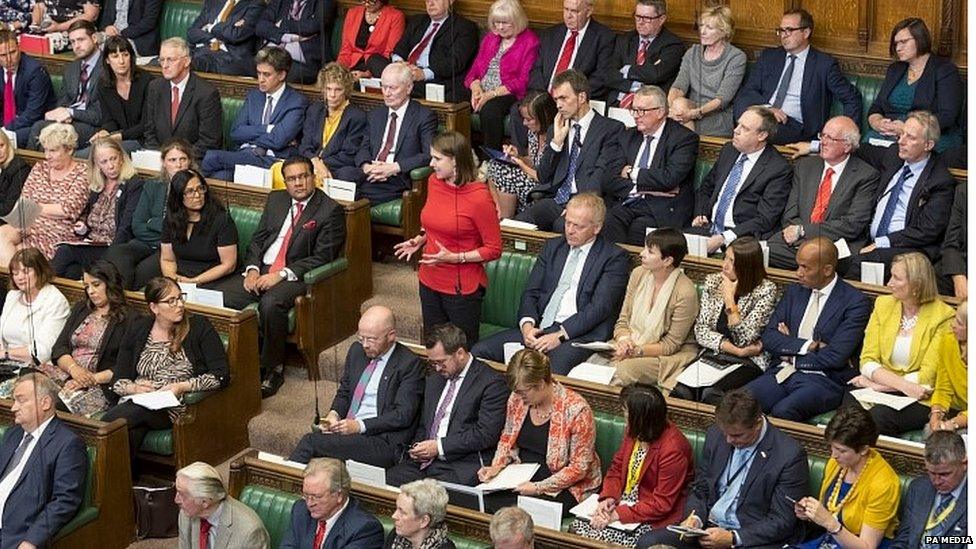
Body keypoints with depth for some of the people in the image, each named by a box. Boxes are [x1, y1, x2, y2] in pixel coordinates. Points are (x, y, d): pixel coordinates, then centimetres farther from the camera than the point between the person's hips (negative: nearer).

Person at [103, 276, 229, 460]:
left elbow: (221, 376, -3)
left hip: (177, 407, -3)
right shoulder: (138, 329, 13)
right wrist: (134, 388, -10)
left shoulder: (198, 326, 4)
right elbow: (117, 380, 13)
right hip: (138, 402, 3)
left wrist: (182, 387, -14)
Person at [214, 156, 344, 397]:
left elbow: (322, 257, -9)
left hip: (294, 277, -6)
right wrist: (252, 269, -4)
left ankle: (273, 368, -19)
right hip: (261, 271, 6)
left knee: (271, 303, -37)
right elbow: (257, 239, 17)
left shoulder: (330, 210, -3)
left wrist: (282, 274, -17)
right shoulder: (276, 200, 17)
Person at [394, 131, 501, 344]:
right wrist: (419, 241, 5)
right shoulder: (434, 182, 0)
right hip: (430, 281, 6)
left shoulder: (479, 197, -20)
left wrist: (455, 258, -22)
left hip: (462, 287, -6)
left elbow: (494, 249, -15)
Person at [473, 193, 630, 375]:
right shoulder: (553, 247, 20)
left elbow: (600, 307, -9)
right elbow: (530, 292, 15)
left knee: (553, 368, -39)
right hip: (538, 327, 6)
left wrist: (560, 335, -18)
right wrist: (527, 324, -7)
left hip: (579, 333, -6)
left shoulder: (615, 257, 2)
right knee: (480, 351, -13)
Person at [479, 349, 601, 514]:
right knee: (486, 502, -22)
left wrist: (539, 488, -21)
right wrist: (496, 466, -1)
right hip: (520, 478, 6)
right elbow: (508, 437, 17)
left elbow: (579, 467, -15)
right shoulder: (517, 399, -1)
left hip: (562, 486, -6)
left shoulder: (576, 410, -19)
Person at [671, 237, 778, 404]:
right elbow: (700, 329, 3)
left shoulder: (766, 291, -6)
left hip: (748, 362, -4)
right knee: (681, 391, -28)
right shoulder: (713, 282, 8)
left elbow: (744, 339, -12)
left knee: (711, 394, -33)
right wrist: (736, 350, -9)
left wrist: (729, 297, -10)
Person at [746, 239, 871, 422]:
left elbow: (835, 357, -12)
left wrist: (791, 356, -1)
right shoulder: (794, 292, 16)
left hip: (823, 379, -5)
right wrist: (807, 346, -8)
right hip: (782, 373, 5)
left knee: (782, 411, -34)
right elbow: (768, 338, 7)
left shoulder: (855, 302, -3)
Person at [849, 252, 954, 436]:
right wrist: (903, 385, -16)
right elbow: (867, 361, 1)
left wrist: (878, 383, -11)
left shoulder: (943, 317, -6)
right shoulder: (883, 304, 9)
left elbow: (928, 377, -9)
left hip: (920, 401, -4)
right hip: (883, 390, 4)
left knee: (878, 415, -34)